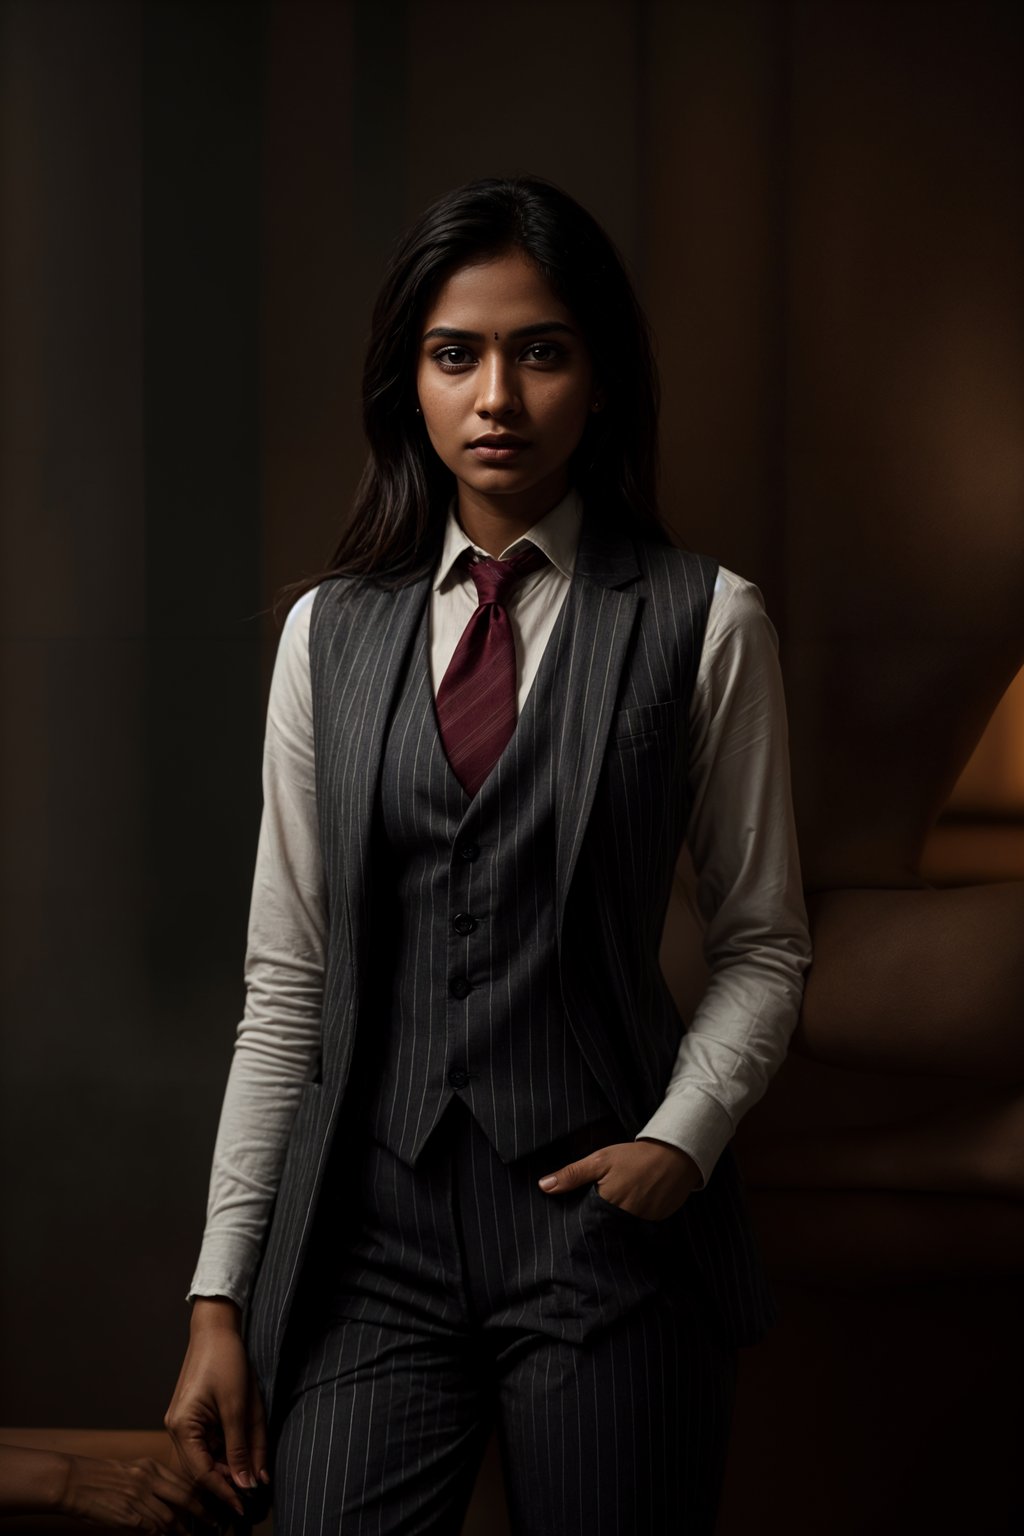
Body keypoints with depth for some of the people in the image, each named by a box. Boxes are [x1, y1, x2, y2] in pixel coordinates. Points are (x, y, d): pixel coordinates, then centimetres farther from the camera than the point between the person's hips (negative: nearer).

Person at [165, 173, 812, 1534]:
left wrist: (684, 1136, -13)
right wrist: (222, 1291, 4)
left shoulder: (705, 622, -1)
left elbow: (764, 945, 5)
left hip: (603, 1218, -1)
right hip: (367, 1229, 2)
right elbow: (286, 983, 7)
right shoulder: (331, 631, 6)